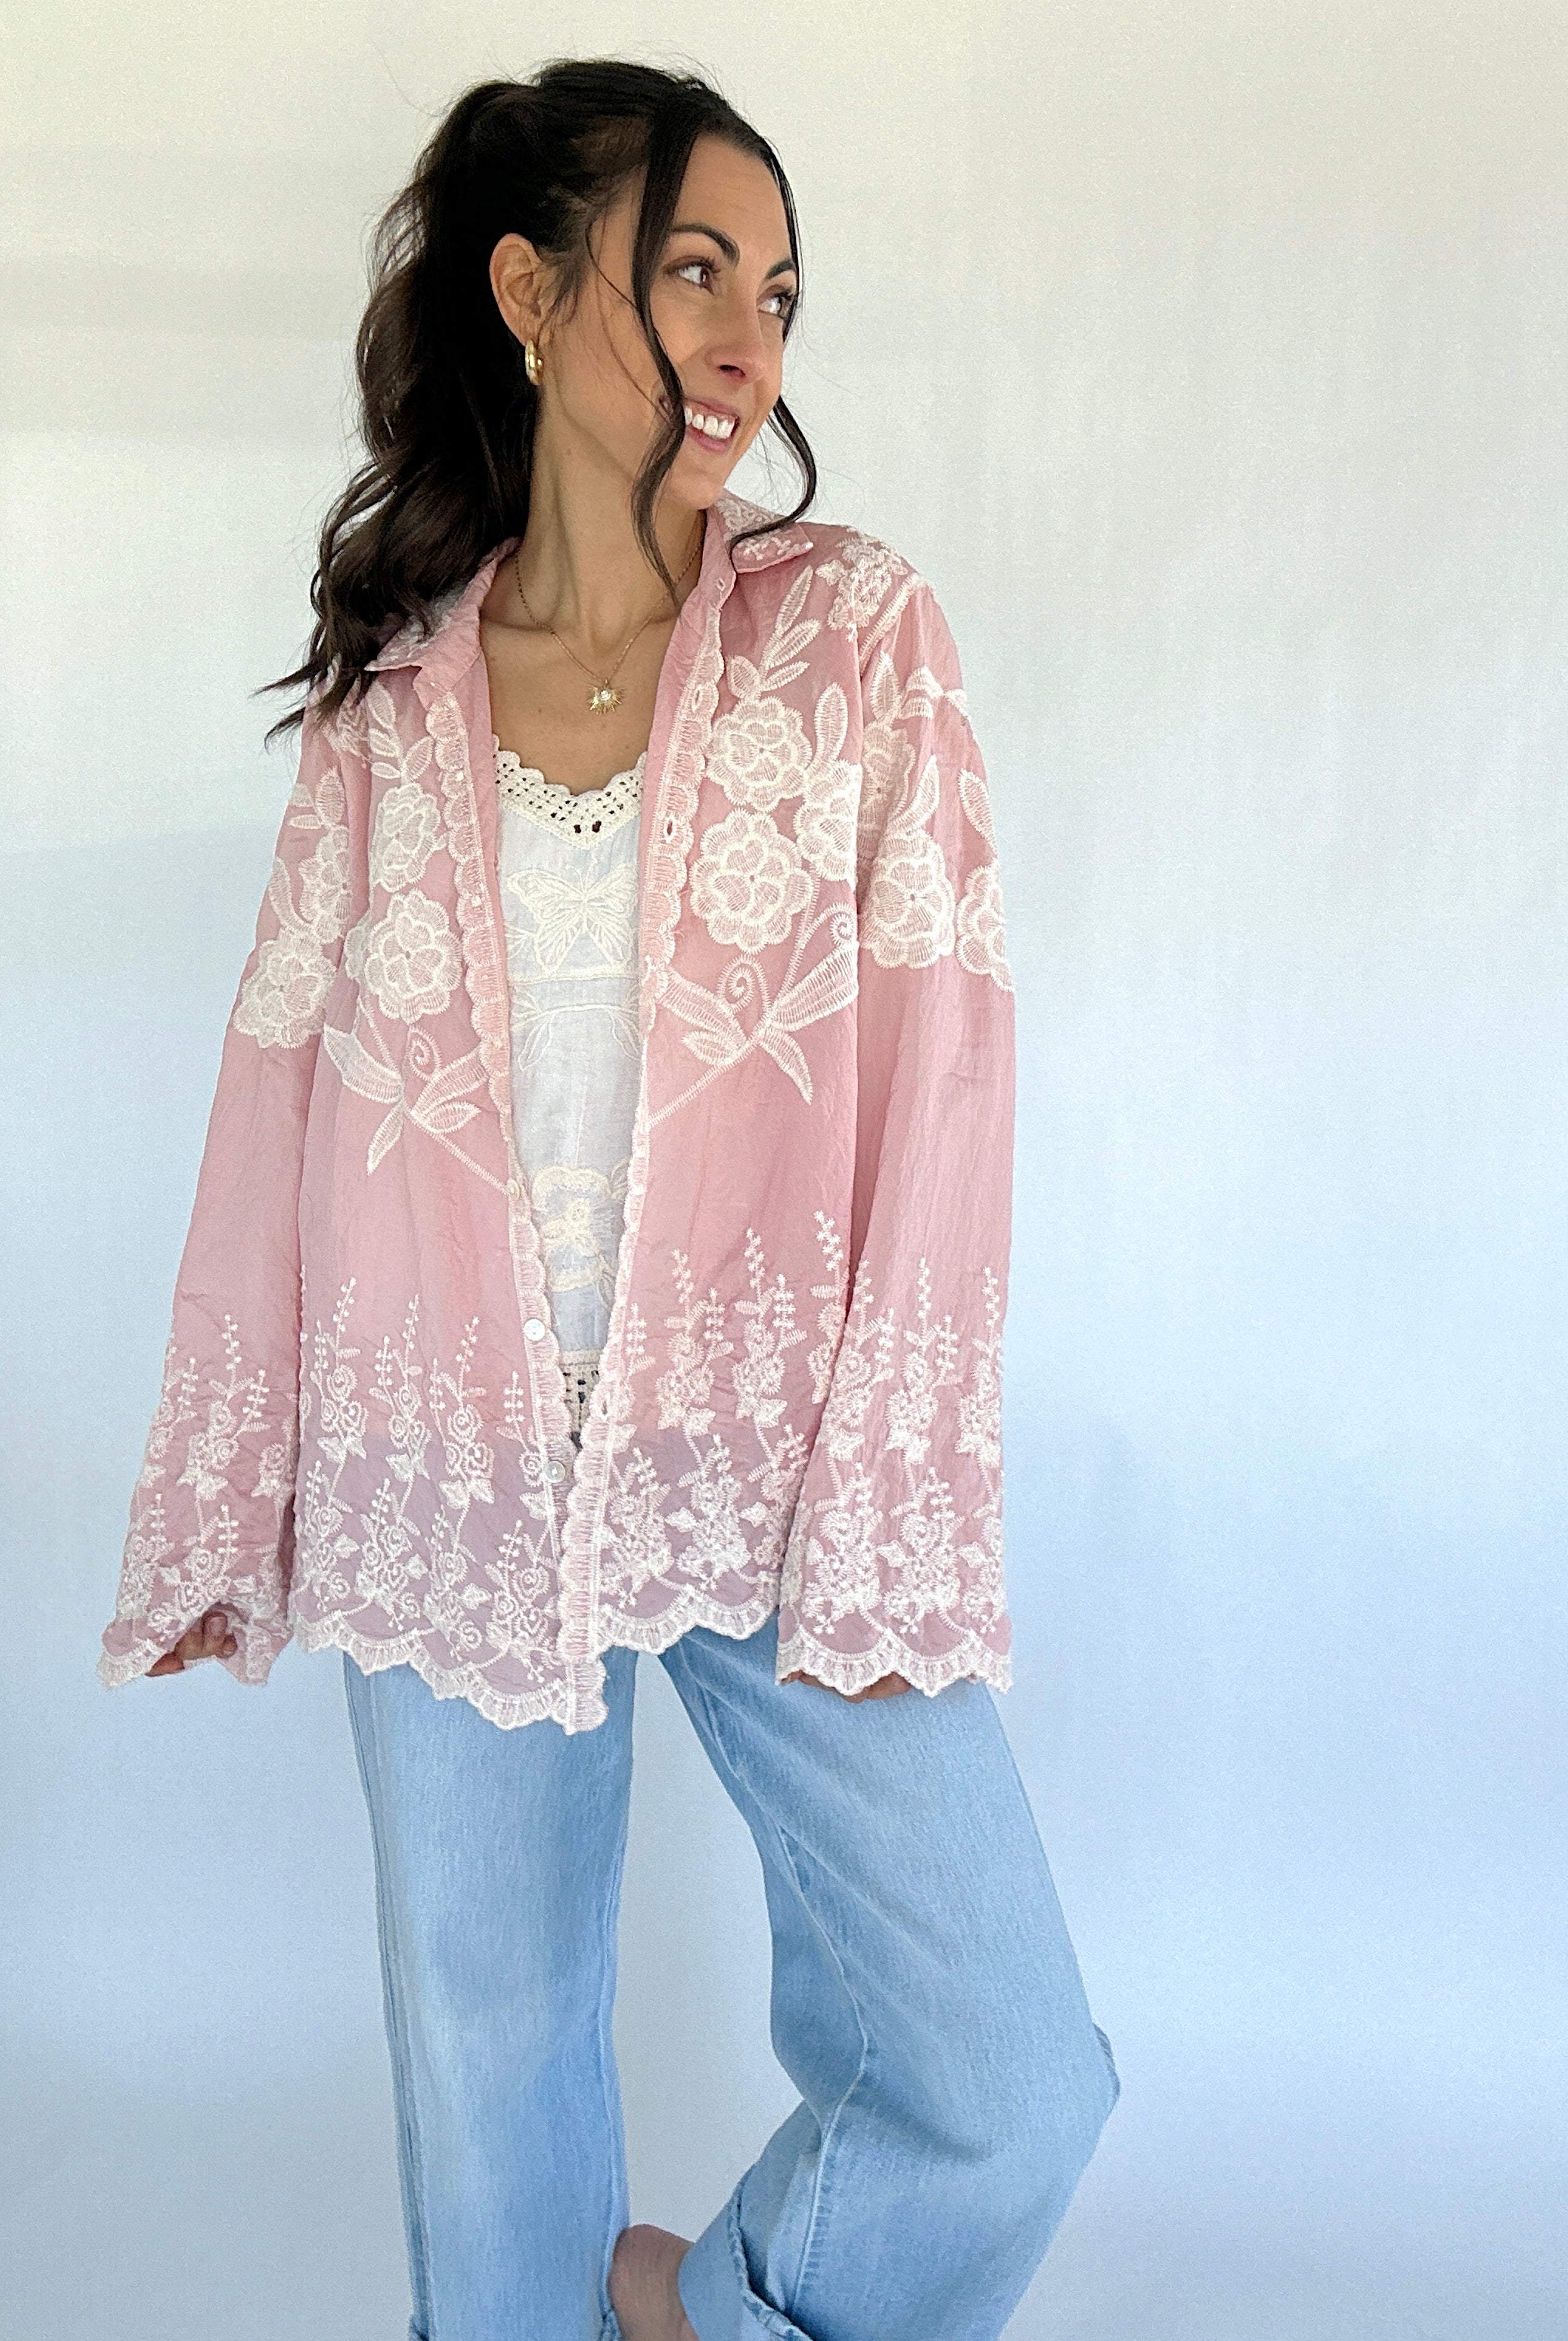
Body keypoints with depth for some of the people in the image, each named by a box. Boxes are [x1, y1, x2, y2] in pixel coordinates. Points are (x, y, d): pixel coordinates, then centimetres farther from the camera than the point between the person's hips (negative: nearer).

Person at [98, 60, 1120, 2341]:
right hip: (450, 1490, 2)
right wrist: (210, 1514, 9)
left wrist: (885, 1521, -10)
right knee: (487, 2067, 15)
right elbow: (284, 1107, 7)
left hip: (768, 1464, -1)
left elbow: (937, 1082, -5)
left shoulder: (857, 632, 0)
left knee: (1011, 2094, -3)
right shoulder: (391, 692, 5)